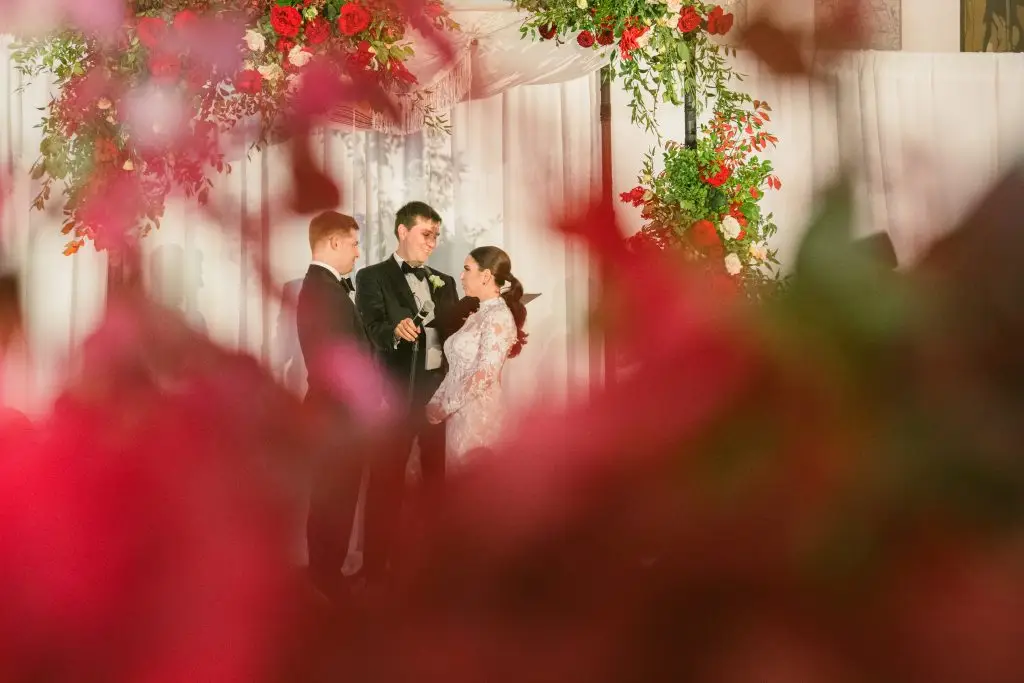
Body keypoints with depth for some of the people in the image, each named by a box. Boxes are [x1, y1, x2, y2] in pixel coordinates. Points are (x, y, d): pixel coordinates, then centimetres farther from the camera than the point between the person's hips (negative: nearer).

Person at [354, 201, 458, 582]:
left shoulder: (444, 282, 16)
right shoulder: (373, 277, -1)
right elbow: (374, 331, -15)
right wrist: (396, 330, -37)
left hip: (442, 389, 5)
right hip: (399, 392, -5)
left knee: (438, 478, 10)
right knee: (387, 481, 0)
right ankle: (376, 570, 6)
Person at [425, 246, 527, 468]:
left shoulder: (499, 317, -12)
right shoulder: (478, 315, 16)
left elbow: (484, 375, -20)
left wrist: (442, 408, -14)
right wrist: (435, 403, 3)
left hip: (478, 414, -8)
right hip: (459, 414, 8)